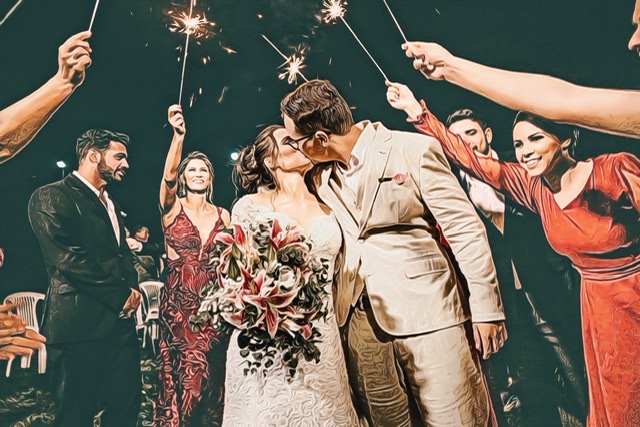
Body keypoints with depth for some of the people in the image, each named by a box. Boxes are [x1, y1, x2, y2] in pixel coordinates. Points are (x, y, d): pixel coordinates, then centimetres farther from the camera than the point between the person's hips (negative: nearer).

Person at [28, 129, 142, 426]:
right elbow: (66, 257, -18)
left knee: (127, 401, 11)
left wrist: (132, 287, 1)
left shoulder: (110, 203, 19)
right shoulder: (51, 196, -7)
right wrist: (121, 294, -13)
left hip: (120, 320, 7)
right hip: (80, 323, -7)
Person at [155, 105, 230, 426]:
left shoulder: (223, 215, 7)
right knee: (182, 372, 4)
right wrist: (178, 135, -38)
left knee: (211, 372, 11)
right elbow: (168, 175, -22)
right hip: (178, 300, -3)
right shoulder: (172, 207, -2)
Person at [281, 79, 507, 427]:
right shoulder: (319, 174, 8)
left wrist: (486, 308, -6)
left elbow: (464, 228, -6)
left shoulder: (414, 149, -8)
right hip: (359, 320, 5)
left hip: (426, 311, -4)